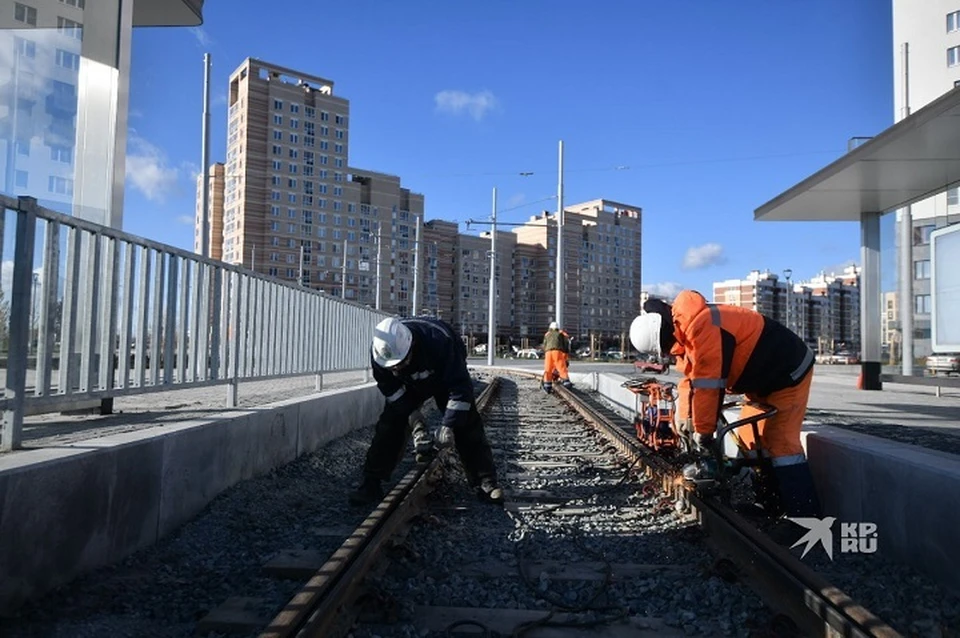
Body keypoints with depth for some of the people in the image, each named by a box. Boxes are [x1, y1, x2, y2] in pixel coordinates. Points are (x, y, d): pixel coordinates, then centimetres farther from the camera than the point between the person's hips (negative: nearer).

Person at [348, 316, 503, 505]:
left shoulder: (439, 340, -44)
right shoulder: (380, 353, -32)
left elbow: (460, 387, -37)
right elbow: (390, 389, -15)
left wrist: (449, 425, -37)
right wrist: (412, 415, -21)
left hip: (448, 375, -3)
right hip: (410, 384, 3)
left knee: (467, 426, -13)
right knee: (389, 424, -9)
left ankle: (486, 484, -5)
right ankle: (371, 483, -2)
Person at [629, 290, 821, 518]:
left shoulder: (702, 328, -34)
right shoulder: (684, 330, 0)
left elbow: (707, 385, -31)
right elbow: (690, 378, 8)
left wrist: (703, 430, -21)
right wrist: (685, 418, 6)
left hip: (789, 373, -10)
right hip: (764, 378, 10)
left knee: (781, 444, -13)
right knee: (750, 440, 11)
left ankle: (806, 520, -8)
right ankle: (771, 506, 20)